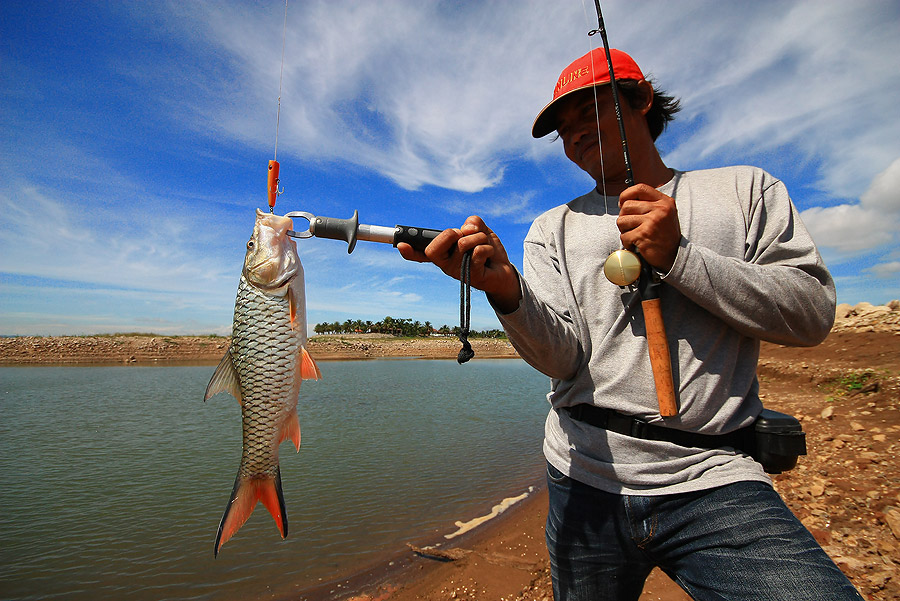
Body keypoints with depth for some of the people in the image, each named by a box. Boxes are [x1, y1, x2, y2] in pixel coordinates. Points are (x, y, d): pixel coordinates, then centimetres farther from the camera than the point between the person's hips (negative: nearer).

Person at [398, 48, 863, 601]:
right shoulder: (554, 228, 6)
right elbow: (562, 357, -6)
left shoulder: (745, 189, 8)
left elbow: (813, 313, -1)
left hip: (712, 477, 0)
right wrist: (507, 291, -26)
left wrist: (679, 256, -13)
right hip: (587, 477, 2)